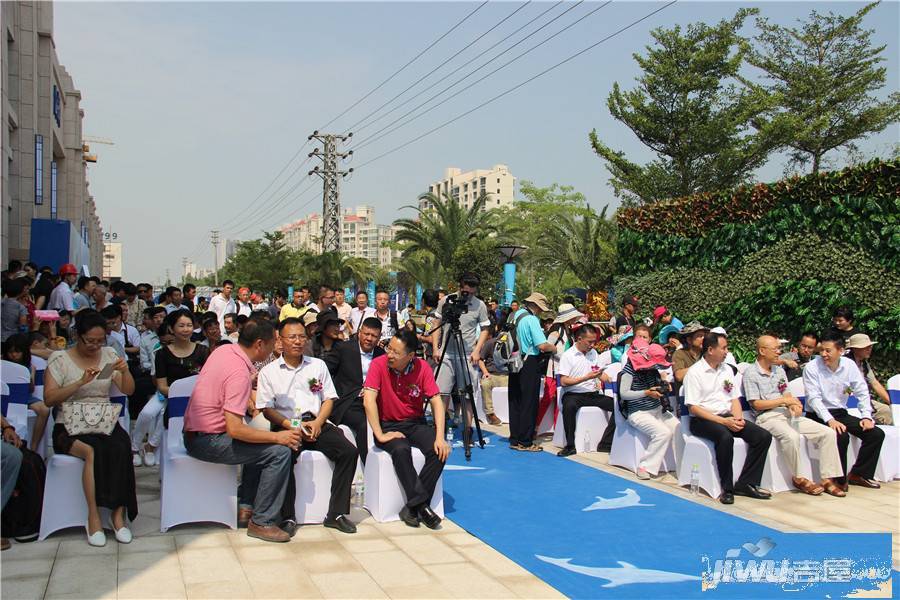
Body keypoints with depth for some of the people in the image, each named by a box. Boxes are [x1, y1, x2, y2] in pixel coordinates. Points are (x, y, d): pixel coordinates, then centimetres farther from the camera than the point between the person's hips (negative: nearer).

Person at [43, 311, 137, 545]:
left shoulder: (108, 355, 11)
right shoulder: (59, 359, 2)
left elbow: (128, 390, 9)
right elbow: (49, 399, -7)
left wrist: (125, 371, -12)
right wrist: (81, 382, -19)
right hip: (71, 427, -2)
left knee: (121, 447, -31)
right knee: (93, 451, -34)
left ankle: (119, 513, -23)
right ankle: (93, 516, -23)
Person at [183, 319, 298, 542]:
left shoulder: (224, 349, 3)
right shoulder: (239, 373, -24)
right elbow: (234, 429, -29)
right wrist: (277, 436, -21)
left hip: (194, 433, 10)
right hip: (207, 442, -10)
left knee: (261, 444, 26)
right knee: (280, 451, -15)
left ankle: (245, 507, 23)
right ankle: (262, 522, -6)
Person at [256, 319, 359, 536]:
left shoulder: (318, 365, 17)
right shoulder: (268, 371, 8)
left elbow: (328, 399, 13)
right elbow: (267, 409, 2)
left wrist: (317, 422, -6)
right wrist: (291, 426, -14)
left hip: (316, 423, 3)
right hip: (286, 426, -3)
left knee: (348, 451, -21)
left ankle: (336, 513, -13)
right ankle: (288, 517, -20)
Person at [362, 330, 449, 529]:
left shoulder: (422, 368, -7)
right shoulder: (379, 364, -13)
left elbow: (436, 401, -10)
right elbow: (368, 400, -20)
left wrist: (440, 437, -21)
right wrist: (379, 435, -26)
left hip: (416, 423, 3)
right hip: (388, 425, -3)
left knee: (439, 451, -24)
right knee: (401, 450, -34)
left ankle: (413, 507, -16)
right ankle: (422, 504, -26)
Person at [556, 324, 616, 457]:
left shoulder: (594, 353, 14)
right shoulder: (567, 355, -4)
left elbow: (600, 372, 22)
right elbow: (564, 381, -11)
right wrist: (586, 378, -16)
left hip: (593, 395, 5)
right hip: (573, 395, -5)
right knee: (569, 406, -39)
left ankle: (605, 444, -12)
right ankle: (570, 446, -26)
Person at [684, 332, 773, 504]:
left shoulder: (727, 370, 15)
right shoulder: (695, 372, -6)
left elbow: (734, 398, 17)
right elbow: (693, 407, -12)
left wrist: (738, 418, -5)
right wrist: (723, 421, -18)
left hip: (727, 417, 7)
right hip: (702, 420, -7)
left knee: (763, 436, -13)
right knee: (725, 437, -37)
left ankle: (745, 484, -9)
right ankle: (727, 488, -23)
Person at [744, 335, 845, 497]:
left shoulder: (780, 371, 21)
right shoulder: (750, 373, -2)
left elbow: (787, 396, 18)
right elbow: (756, 404, -8)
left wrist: (794, 405, -5)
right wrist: (783, 400, -12)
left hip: (788, 414, 7)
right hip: (767, 417, -7)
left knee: (828, 433, -9)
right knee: (791, 436, -37)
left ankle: (828, 479, -8)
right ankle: (798, 478, -17)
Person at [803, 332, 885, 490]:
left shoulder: (849, 365, 0)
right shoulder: (812, 368, -13)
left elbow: (862, 392, 5)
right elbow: (814, 399, -18)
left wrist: (866, 416, -7)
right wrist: (830, 420, -29)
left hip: (841, 413, 6)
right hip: (818, 416, -5)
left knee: (877, 434, -8)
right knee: (841, 436, -32)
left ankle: (858, 474, 6)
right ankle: (839, 479, -12)